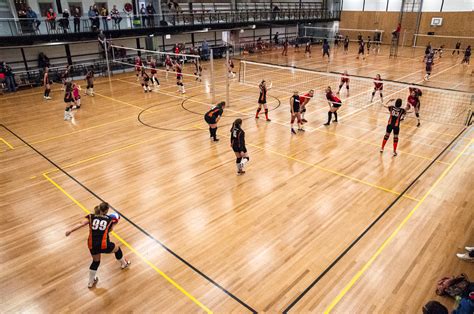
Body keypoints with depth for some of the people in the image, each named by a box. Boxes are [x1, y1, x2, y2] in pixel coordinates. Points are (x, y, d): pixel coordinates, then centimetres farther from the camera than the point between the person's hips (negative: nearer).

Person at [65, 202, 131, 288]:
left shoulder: (91, 216, 7)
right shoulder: (109, 219, 5)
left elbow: (81, 223, -10)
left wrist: (70, 231, -17)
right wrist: (114, 223, 30)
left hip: (92, 245, 3)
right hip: (104, 245, -3)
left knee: (95, 262, 30)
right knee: (117, 249, 29)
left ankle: (91, 282, 43)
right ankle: (124, 264, 53)